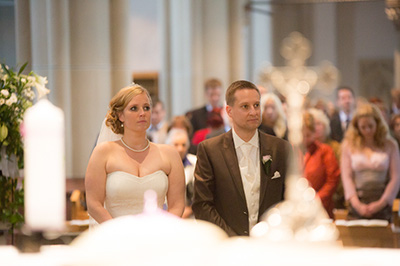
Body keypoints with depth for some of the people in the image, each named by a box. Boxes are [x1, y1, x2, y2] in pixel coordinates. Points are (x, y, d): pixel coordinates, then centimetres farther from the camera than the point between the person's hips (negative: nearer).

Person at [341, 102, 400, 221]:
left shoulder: (390, 145, 6)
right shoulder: (348, 145, 8)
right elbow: (346, 177, 3)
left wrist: (381, 203, -9)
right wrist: (356, 204, -9)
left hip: (382, 206, 0)